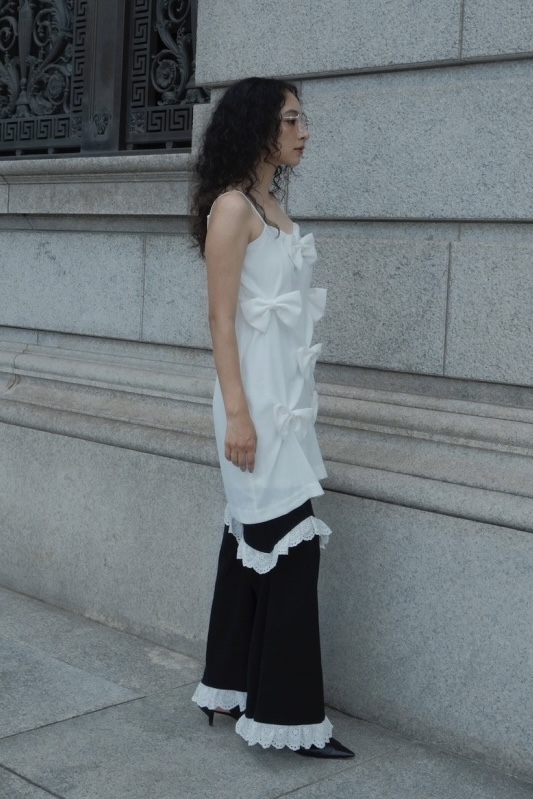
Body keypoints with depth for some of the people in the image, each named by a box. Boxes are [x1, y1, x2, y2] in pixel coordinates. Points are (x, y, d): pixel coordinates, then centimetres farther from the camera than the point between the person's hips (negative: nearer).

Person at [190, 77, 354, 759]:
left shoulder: (269, 205, 14)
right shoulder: (233, 206, -11)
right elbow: (222, 318, -15)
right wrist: (236, 412, -20)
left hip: (287, 394, 9)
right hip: (258, 396, -9)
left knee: (255, 541, 13)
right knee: (288, 543, -6)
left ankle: (231, 690, 24)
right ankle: (288, 712, 3)